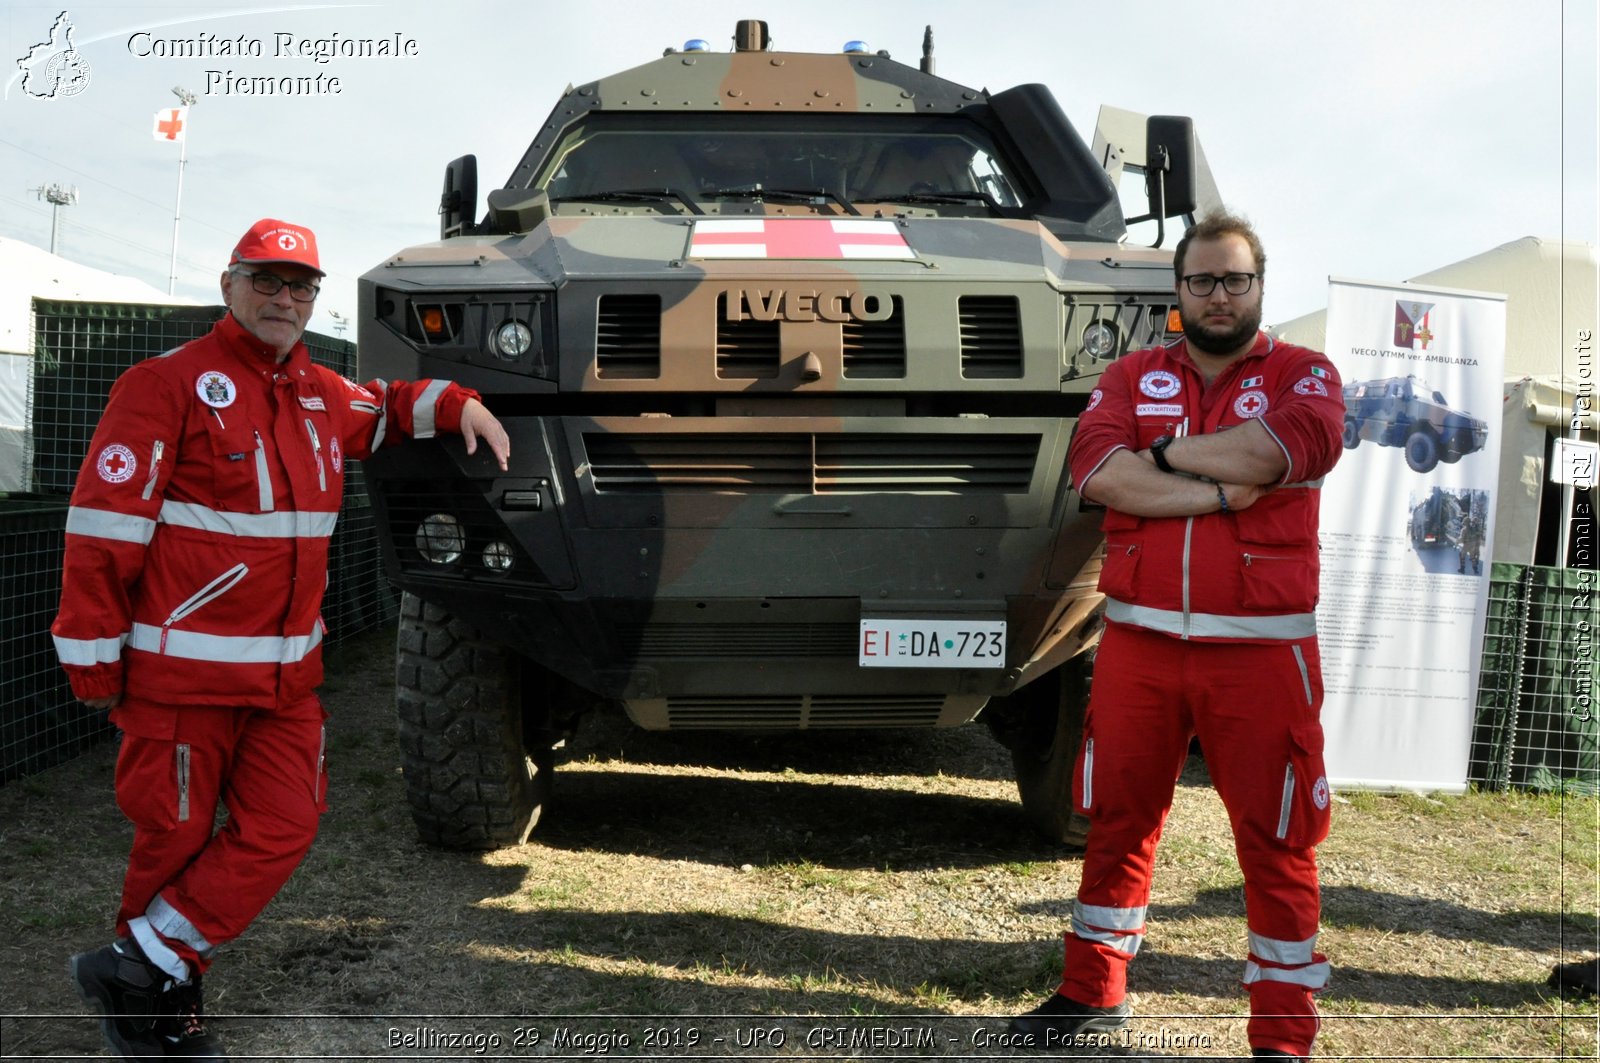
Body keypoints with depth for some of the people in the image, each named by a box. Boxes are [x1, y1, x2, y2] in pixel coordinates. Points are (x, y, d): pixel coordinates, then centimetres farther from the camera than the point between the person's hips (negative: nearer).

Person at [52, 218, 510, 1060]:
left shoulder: (317, 393, 13)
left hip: (286, 674, 7)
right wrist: (94, 662, -12)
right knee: (176, 838, 2)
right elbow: (102, 530, -11)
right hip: (183, 667, -7)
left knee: (283, 828, 2)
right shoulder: (170, 384, -9)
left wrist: (460, 405, 18)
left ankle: (144, 978, 14)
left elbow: (382, 411, 38)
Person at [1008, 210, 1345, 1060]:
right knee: (1117, 821, 12)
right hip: (1139, 641, 2)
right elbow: (1096, 470, -8)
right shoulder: (1133, 377, 11)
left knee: (1275, 841, 2)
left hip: (1259, 650, -2)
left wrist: (1165, 452, -7)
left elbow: (1279, 450, -18)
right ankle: (1092, 992, 28)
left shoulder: (1303, 375, 5)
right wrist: (1220, 489, -15)